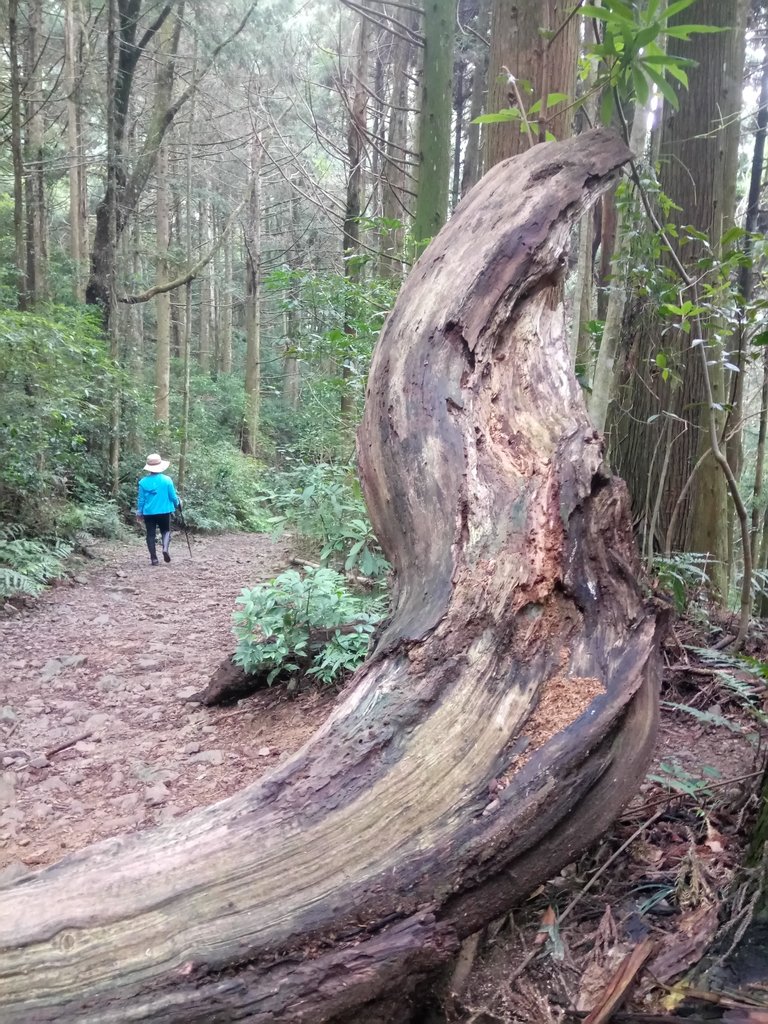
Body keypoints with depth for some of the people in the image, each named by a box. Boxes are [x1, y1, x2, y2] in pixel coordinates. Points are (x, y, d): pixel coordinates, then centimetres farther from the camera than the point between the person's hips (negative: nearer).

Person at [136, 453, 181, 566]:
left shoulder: (143, 482, -5)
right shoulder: (167, 480, -9)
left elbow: (141, 499, 0)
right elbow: (173, 496, -3)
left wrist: (139, 512, 13)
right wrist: (178, 503, 19)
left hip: (149, 512, 1)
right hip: (164, 511, -1)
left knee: (151, 534, 8)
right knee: (166, 531, 17)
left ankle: (154, 558, 6)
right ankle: (165, 548, -11)